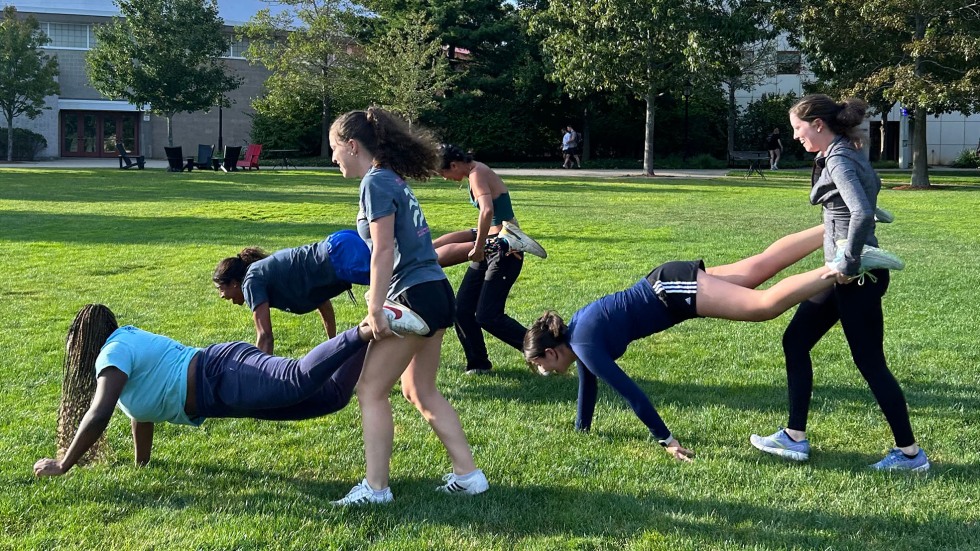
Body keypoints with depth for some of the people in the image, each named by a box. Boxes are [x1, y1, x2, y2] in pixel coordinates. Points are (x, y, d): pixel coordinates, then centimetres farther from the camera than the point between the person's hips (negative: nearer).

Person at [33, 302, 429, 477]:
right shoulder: (131, 340, 30)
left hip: (224, 378, -8)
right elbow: (141, 408, 39)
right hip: (224, 382, 8)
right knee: (330, 395, 0)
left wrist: (62, 465, 0)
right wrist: (142, 462, 43)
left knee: (300, 379, -32)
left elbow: (99, 415, -11)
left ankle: (370, 328, -40)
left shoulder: (113, 353, 1)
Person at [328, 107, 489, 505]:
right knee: (420, 391, 17)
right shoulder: (393, 179, 16)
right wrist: (380, 295, 20)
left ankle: (376, 488, 0)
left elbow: (384, 250, -17)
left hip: (414, 296, -10)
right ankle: (468, 475, 18)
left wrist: (375, 310, -16)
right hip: (436, 293, 10)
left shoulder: (376, 182, -11)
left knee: (371, 390, -2)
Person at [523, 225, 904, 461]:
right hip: (668, 283, 7)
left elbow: (630, 392, -15)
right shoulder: (576, 332, 12)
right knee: (764, 264, 7)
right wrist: (581, 427, 38)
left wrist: (666, 440, -11)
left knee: (767, 305, -17)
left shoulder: (584, 344, -13)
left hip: (673, 291, -7)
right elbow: (588, 381, 28)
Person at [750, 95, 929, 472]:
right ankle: (795, 438, 19)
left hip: (857, 275, -10)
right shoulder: (844, 155, 13)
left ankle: (910, 454, 10)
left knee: (870, 362, -2)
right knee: (795, 341, 14)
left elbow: (862, 213, -31)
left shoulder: (838, 159, -16)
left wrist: (849, 263, -22)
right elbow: (873, 185, 30)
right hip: (847, 271, 10)